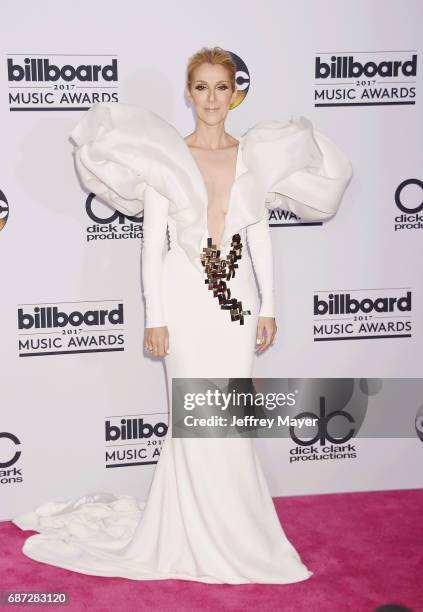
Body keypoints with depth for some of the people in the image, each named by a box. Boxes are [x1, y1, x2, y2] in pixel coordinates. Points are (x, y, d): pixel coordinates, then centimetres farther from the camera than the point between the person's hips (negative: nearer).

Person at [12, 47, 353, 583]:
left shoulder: (254, 156, 7)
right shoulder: (165, 157, -1)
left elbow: (260, 237, 9)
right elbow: (152, 242, -3)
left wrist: (267, 307, 6)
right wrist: (154, 317, -7)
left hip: (238, 297, 3)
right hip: (186, 297, -3)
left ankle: (236, 531, 22)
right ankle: (202, 540, 15)